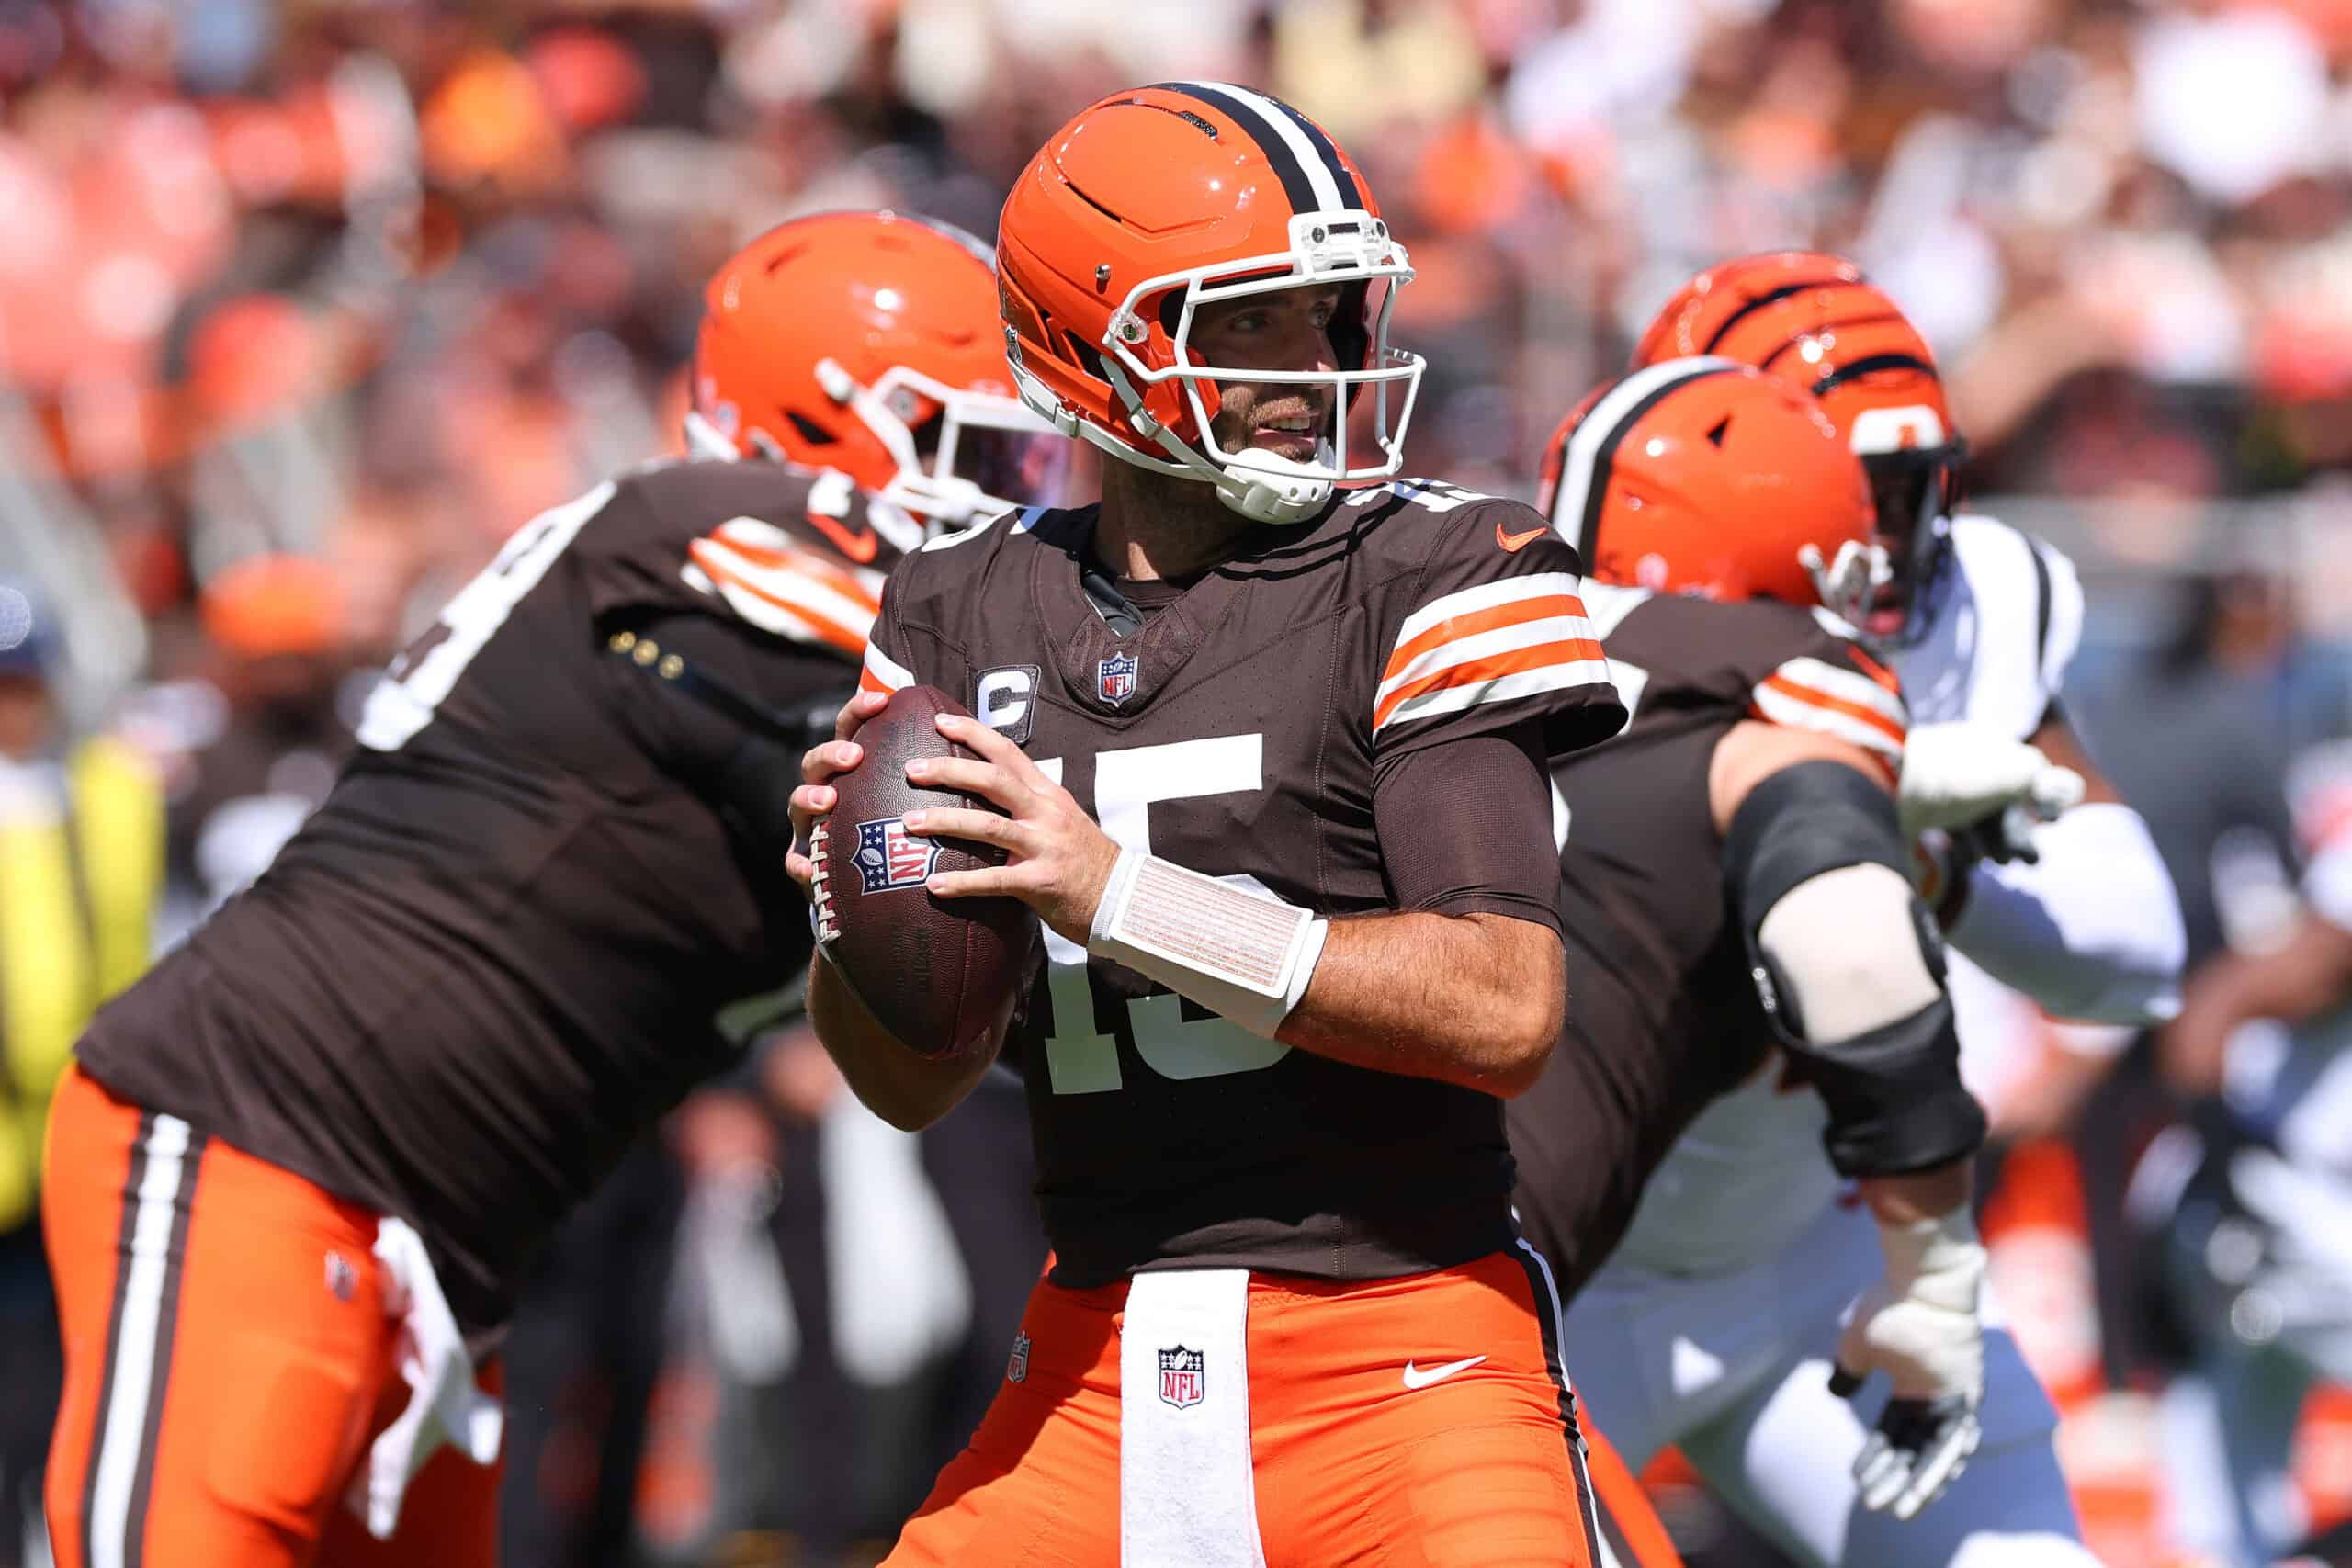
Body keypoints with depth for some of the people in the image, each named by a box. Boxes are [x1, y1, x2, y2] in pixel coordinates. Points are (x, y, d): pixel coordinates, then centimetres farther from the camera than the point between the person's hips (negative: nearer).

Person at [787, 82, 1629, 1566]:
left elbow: (1506, 1009, -17)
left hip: (1405, 1356, -4)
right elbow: (916, 1083, 15)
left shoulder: (1422, 582, -6)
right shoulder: (968, 617, 9)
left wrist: (1124, 896, -21)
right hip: (1104, 1371, 4)